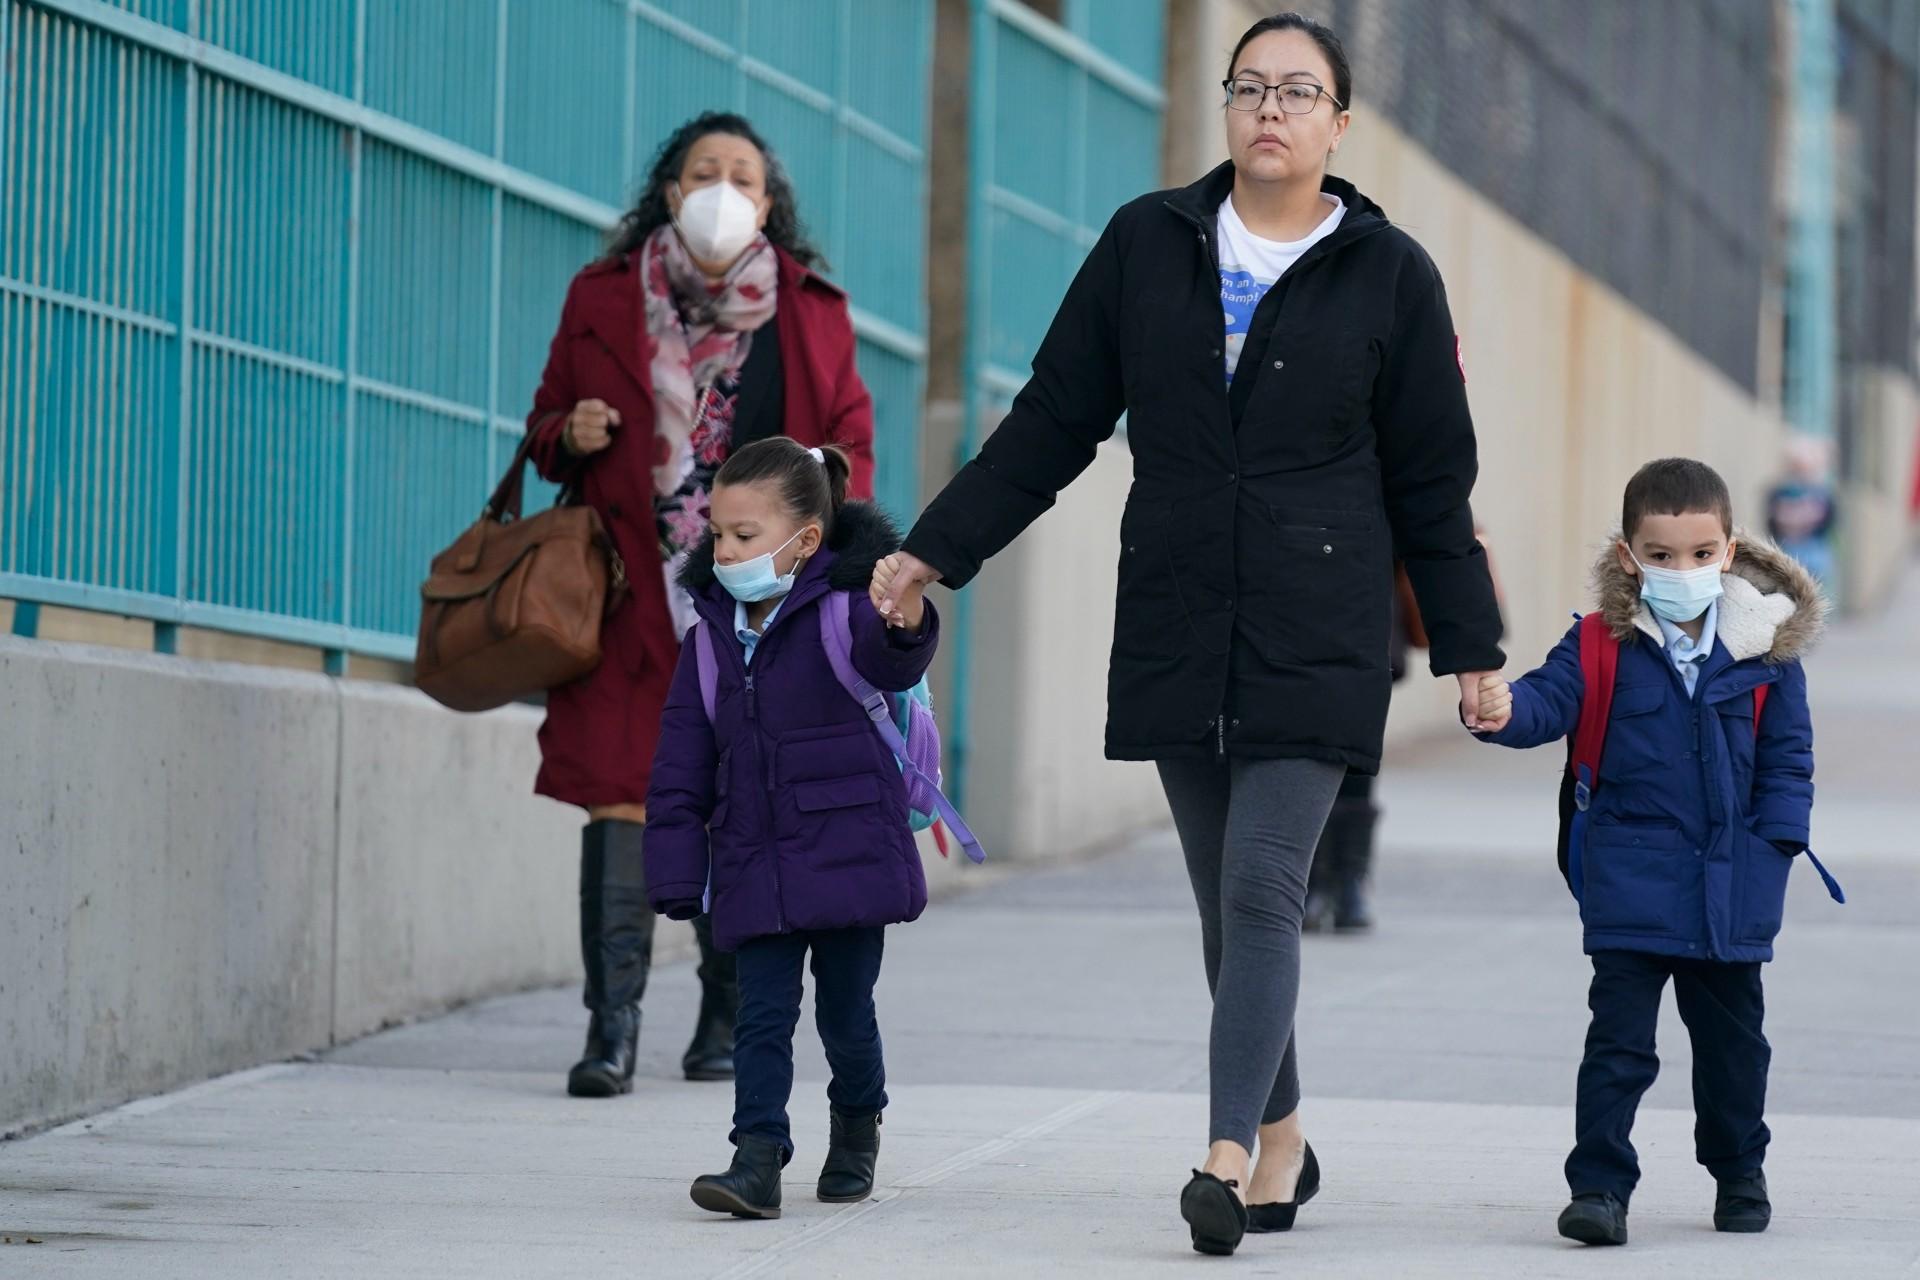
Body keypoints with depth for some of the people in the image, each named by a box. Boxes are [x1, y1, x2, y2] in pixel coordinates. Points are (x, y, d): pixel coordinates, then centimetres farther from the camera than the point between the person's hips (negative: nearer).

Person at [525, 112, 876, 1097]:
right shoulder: (602, 301, 8)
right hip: (633, 590, -1)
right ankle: (612, 1026, -11)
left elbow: (852, 438, 12)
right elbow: (548, 419, 15)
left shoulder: (810, 313, 8)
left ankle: (727, 1017, 18)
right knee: (622, 786, -10)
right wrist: (571, 437, -7)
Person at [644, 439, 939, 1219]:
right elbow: (682, 768, 9)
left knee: (845, 1011, 6)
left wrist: (905, 627, -53)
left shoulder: (844, 615, -6)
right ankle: (757, 1160, -9)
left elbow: (889, 665, -29)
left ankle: (857, 1125, 32)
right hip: (755, 871, 4)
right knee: (762, 1015, -4)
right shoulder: (714, 639, 7)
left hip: (848, 855, -3)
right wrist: (675, 873, 5)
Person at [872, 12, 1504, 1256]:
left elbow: (1432, 480, 5)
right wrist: (937, 547, 8)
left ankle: (1229, 1152, -18)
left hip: (1319, 636, -3)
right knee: (1226, 899, 8)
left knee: (1262, 882, -14)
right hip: (1176, 633, 3)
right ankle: (1282, 1141, 21)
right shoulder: (1148, 245, 7)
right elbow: (1055, 421, 11)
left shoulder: (1389, 274, 1)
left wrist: (1471, 649, 5)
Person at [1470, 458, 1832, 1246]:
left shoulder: (1766, 648, 0)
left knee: (1731, 1040, 16)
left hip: (1732, 886, 2)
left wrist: (1774, 843, -4)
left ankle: (1739, 1173, 33)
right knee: (1618, 1040, -6)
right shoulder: (1603, 644, -4)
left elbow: (1787, 758, 5)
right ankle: (1599, 1185, -4)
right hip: (1631, 885, -2)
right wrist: (1506, 709, -39)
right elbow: (1552, 698, -16)